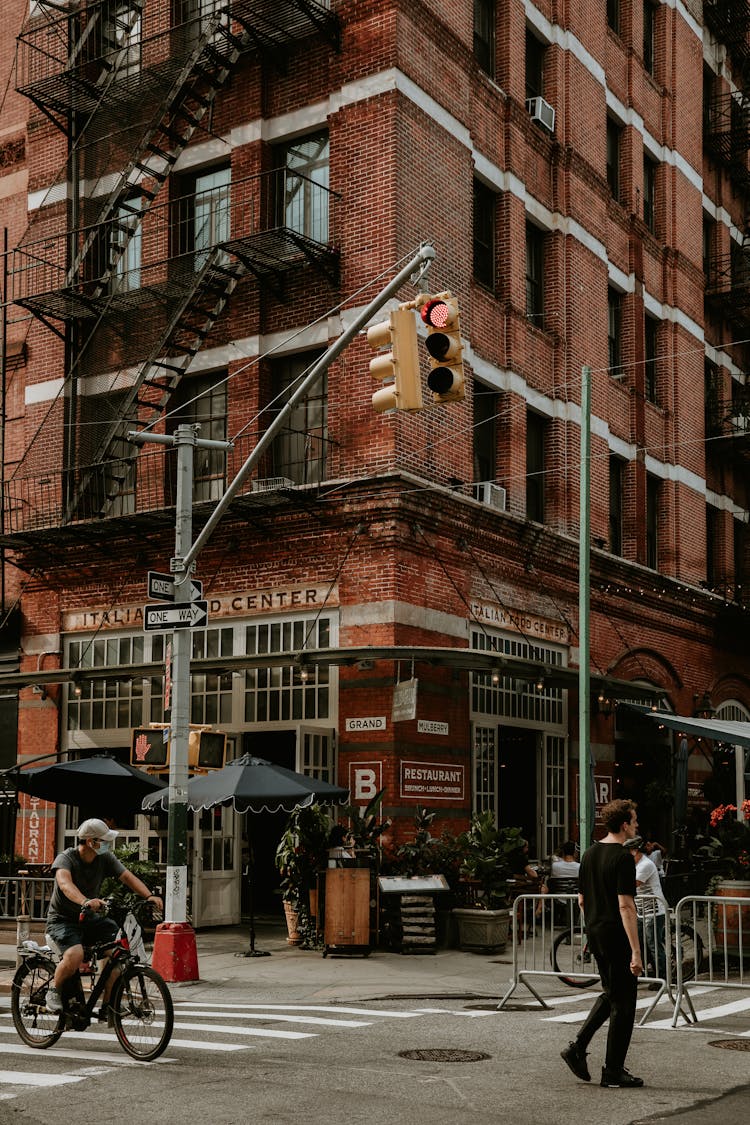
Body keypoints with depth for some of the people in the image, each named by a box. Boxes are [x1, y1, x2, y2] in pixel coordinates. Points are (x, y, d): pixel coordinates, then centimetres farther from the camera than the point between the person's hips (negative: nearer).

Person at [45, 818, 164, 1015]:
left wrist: (149, 896, -32)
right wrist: (85, 901, -59)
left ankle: (107, 1004, -5)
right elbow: (65, 883, -39)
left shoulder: (105, 858, -3)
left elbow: (127, 877, -13)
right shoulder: (66, 858, -19)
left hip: (89, 919, 5)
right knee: (75, 955, -33)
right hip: (62, 920, -5)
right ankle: (54, 992, -5)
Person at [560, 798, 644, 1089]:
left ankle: (578, 1047, 10)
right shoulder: (623, 857, -17)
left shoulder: (589, 854, 9)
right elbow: (625, 906, -22)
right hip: (617, 936, -8)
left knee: (610, 994, 21)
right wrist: (636, 951, -21)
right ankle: (613, 1071, 7)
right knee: (623, 1002, 2)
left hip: (595, 934, 8)